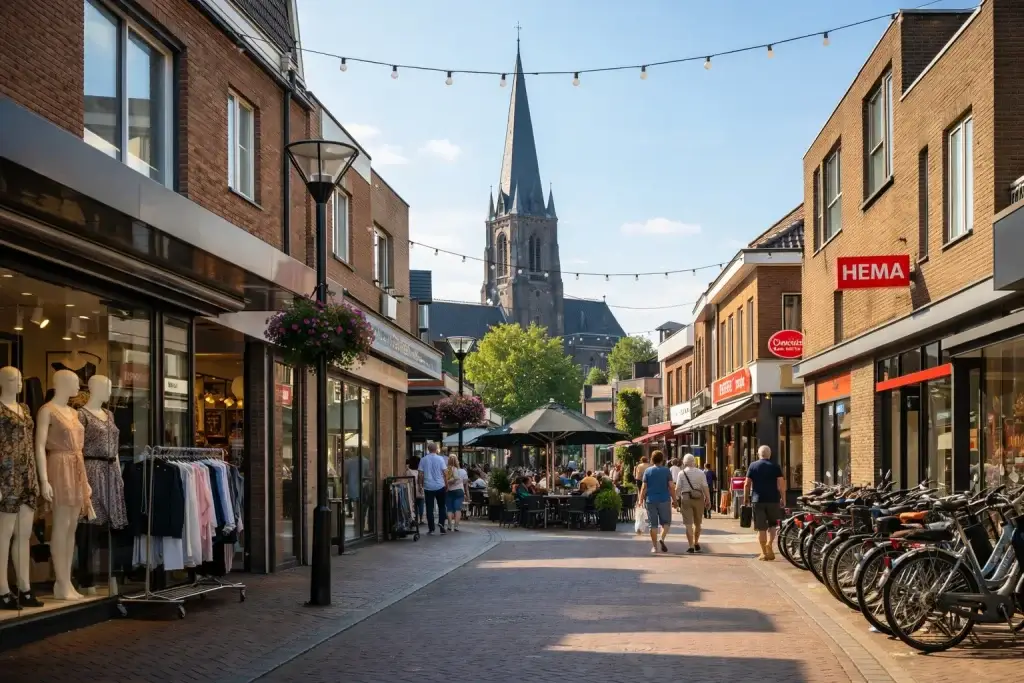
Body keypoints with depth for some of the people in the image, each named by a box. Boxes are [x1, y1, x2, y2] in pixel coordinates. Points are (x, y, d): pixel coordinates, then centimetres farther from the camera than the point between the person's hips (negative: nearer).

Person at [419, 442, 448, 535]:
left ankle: (431, 529, 2)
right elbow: (444, 473, -3)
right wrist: (447, 484, 6)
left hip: (428, 487, 0)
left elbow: (421, 474, -1)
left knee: (429, 508, 2)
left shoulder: (423, 460, 1)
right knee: (441, 506, 14)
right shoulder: (440, 459, -3)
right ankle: (441, 522, -5)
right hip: (440, 486, 0)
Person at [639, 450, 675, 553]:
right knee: (666, 522, 11)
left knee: (653, 524, 6)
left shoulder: (647, 471, 3)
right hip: (664, 500, -1)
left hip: (651, 501, 1)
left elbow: (644, 487, -2)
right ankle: (662, 539, -13)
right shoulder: (666, 471, -1)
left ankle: (654, 547, 6)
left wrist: (641, 500, 2)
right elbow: (671, 487, -4)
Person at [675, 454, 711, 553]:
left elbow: (677, 488, -3)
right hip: (698, 498, 2)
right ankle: (696, 543, 30)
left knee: (688, 524, -1)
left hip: (686, 498, -2)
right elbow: (705, 487, -3)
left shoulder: (681, 473, -1)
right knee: (697, 523, 18)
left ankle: (691, 546, -6)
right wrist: (708, 500, 2)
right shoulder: (700, 473, 2)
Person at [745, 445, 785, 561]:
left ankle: (764, 553, 4)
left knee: (761, 528, 4)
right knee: (773, 524, 17)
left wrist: (746, 499, 7)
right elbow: (781, 485, -4)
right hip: (773, 500, 0)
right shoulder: (775, 467, 3)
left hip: (758, 500, 0)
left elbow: (747, 484, 0)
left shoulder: (752, 467, 3)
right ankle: (769, 544, -6)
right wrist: (783, 498, 4)